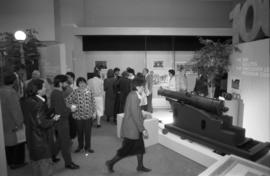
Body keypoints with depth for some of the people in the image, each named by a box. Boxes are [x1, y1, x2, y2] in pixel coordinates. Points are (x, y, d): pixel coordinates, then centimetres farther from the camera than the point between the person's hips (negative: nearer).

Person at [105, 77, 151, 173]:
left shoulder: (134, 95, 7)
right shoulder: (133, 96, -23)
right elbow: (135, 115, -26)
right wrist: (142, 129, -21)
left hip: (135, 128, 10)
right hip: (131, 129, -10)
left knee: (140, 147, 18)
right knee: (126, 150, 5)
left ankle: (140, 166, 34)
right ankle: (111, 163, 23)